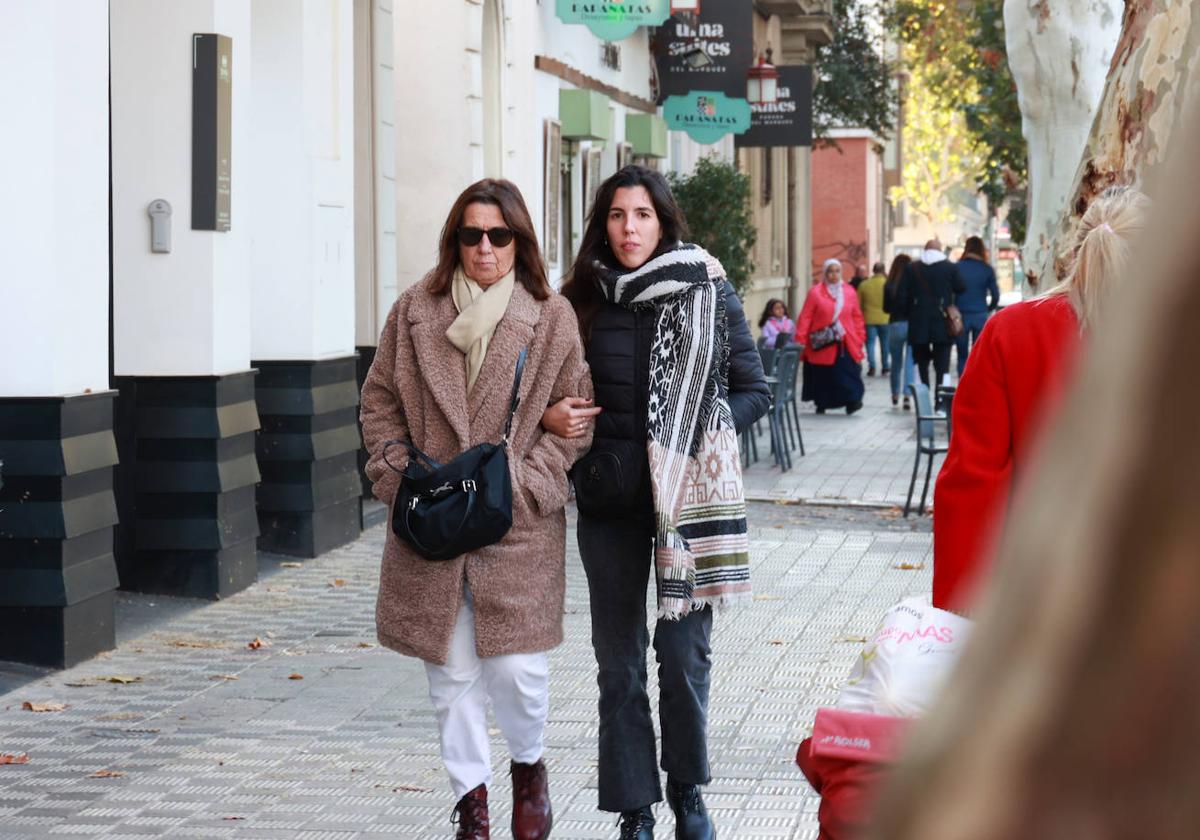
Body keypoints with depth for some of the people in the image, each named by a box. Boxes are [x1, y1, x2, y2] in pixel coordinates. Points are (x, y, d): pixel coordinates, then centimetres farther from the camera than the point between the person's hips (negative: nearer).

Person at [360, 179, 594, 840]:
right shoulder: (415, 312, 6)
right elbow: (380, 400, 11)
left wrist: (521, 483, -9)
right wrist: (400, 473, -1)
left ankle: (529, 763, 26)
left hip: (518, 527, -2)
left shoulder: (552, 319, 1)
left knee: (515, 666, -4)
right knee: (451, 671, 6)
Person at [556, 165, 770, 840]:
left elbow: (755, 391, 4)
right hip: (609, 498, 2)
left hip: (688, 497, -2)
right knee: (619, 658, 6)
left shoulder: (709, 291, 0)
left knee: (685, 652, -2)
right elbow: (555, 394, 16)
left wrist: (701, 429, -11)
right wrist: (553, 417, -6)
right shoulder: (584, 300, 5)